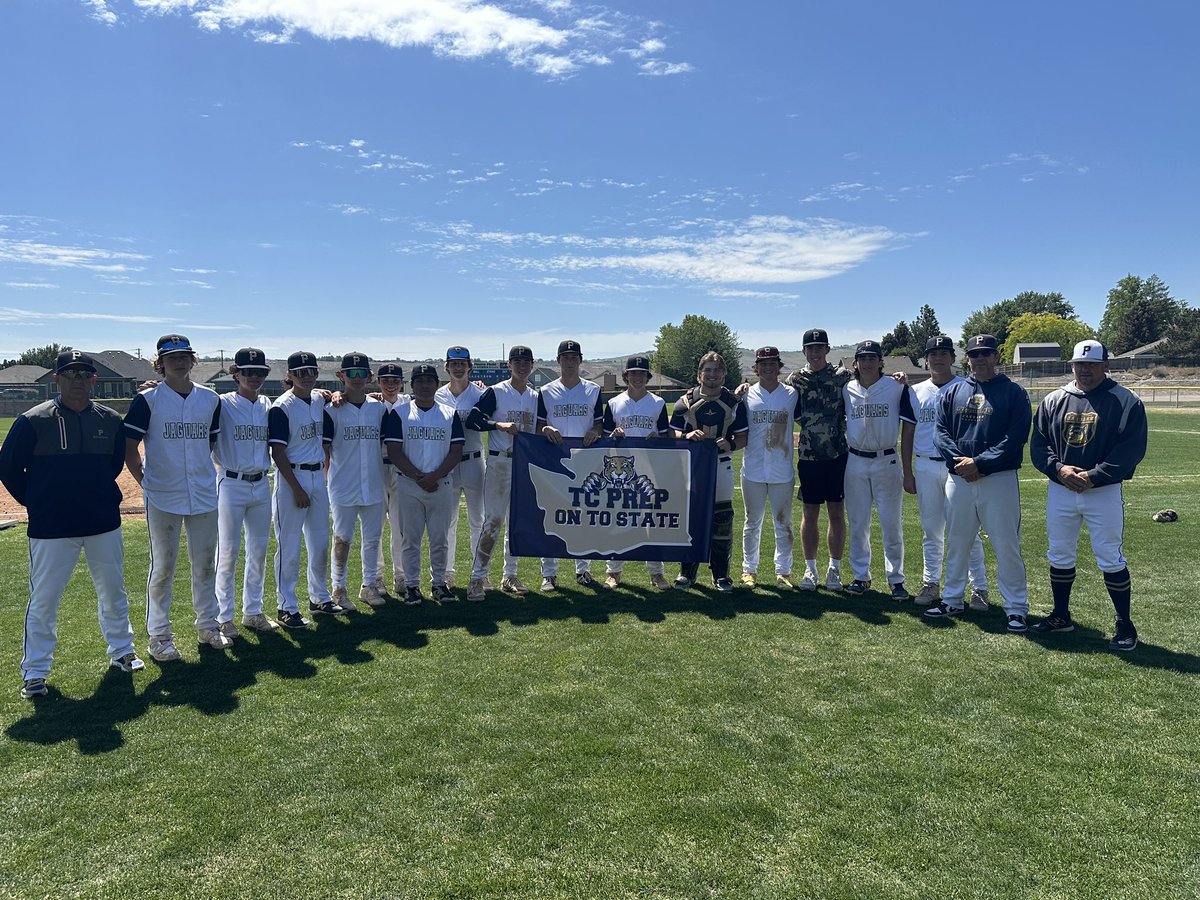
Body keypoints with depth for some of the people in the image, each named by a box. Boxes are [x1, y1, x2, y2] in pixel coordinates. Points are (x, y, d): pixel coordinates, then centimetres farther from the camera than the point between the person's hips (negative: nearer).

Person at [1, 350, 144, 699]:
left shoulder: (110, 420, 3)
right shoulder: (33, 420, -8)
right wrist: (34, 502, 2)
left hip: (104, 523, 4)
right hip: (51, 528, -3)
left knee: (114, 591, 15)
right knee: (43, 600, 2)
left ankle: (121, 650, 32)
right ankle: (35, 672, 16)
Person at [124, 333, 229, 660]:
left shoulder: (210, 398, 6)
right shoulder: (148, 399, -5)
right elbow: (129, 447, -3)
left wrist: (200, 473, 11)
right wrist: (147, 482, -4)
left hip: (204, 495, 4)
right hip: (162, 498, -3)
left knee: (205, 563, 12)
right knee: (163, 567, 4)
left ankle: (207, 625, 26)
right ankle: (159, 635, 16)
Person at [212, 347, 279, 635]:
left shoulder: (268, 406, 8)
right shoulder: (223, 404, -7)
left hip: (261, 484, 5)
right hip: (231, 485, -5)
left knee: (259, 550, 11)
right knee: (228, 551, 1)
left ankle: (253, 611, 23)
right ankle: (223, 617, 13)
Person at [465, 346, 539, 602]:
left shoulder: (536, 397, 13)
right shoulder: (495, 392, -3)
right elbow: (472, 420, -12)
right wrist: (500, 424, -22)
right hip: (499, 463, -5)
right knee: (493, 521, -9)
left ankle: (510, 576, 21)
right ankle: (478, 579, -3)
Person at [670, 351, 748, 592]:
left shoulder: (734, 403, 5)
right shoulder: (685, 402, 4)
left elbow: (743, 436, 6)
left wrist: (731, 444, -16)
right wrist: (687, 435, -15)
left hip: (721, 466, 0)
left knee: (721, 521, 2)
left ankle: (720, 574, 14)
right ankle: (687, 571, 16)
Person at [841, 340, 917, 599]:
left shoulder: (898, 388, -3)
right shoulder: (846, 390, 5)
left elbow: (908, 430, -3)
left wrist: (907, 472, -7)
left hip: (887, 461, -2)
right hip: (855, 462, 3)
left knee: (891, 524, 0)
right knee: (857, 522, 8)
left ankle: (896, 580, 11)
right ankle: (861, 576, 19)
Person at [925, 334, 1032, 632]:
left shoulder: (1014, 393, 0)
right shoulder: (954, 392, 11)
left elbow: (1015, 438, -9)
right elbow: (942, 431, 5)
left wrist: (979, 463, -16)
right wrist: (959, 462, -11)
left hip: (999, 479, -4)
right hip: (959, 479, 4)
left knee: (1007, 546, -1)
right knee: (956, 542, 13)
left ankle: (1016, 608, 9)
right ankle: (952, 600, 25)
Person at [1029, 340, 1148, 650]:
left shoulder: (1125, 401, -4)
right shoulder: (1053, 400, 7)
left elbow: (1132, 449, -10)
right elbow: (1038, 444, 7)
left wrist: (1093, 477, -18)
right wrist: (1059, 468, -11)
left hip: (1104, 493, -4)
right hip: (1060, 491, 4)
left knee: (1110, 559, 1)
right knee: (1059, 555, 12)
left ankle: (1125, 624, 16)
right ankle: (1061, 616, 27)